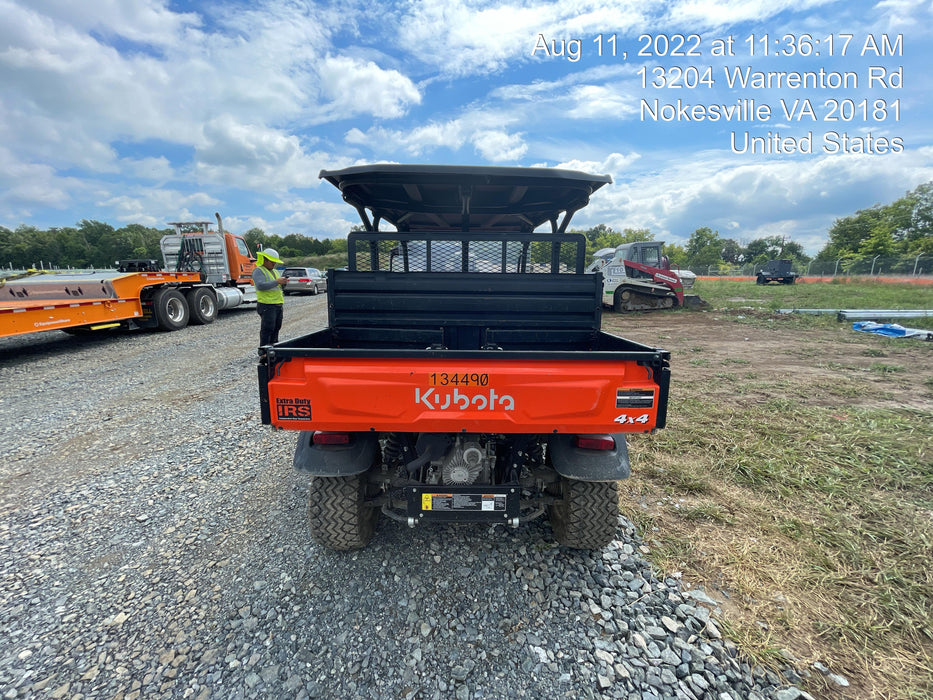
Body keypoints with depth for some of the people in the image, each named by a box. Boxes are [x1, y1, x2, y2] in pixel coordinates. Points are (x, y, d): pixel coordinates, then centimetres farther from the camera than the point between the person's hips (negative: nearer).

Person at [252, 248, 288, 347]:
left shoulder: (274, 271, 21)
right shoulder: (258, 271, -6)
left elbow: (280, 286, 24)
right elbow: (260, 285, -21)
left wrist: (284, 282, 1)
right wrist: (276, 282, -24)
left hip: (278, 304, 9)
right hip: (267, 305, -9)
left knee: (276, 327, 14)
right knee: (267, 328, -8)